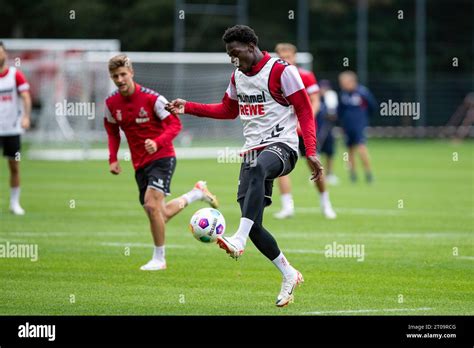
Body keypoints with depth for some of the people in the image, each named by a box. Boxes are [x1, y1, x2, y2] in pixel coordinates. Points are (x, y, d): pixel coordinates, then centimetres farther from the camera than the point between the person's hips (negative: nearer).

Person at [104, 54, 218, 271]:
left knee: (151, 204, -22)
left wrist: (157, 142, -30)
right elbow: (112, 131, 15)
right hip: (140, 164, 6)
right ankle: (197, 193, 36)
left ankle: (159, 259, -7)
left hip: (162, 157, -6)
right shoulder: (111, 103, -1)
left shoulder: (152, 98, -17)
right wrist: (113, 159, 3)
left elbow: (175, 124, -13)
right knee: (159, 215, 10)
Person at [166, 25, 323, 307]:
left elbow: (305, 112, -8)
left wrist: (311, 152, -18)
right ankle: (289, 275, 14)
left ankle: (239, 240, -54)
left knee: (257, 168, -43)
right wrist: (188, 107, 20)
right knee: (254, 225, -4)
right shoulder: (238, 77, 15)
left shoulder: (281, 71, -8)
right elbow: (228, 110, 30)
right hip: (253, 149, 7)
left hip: (282, 146, -7)